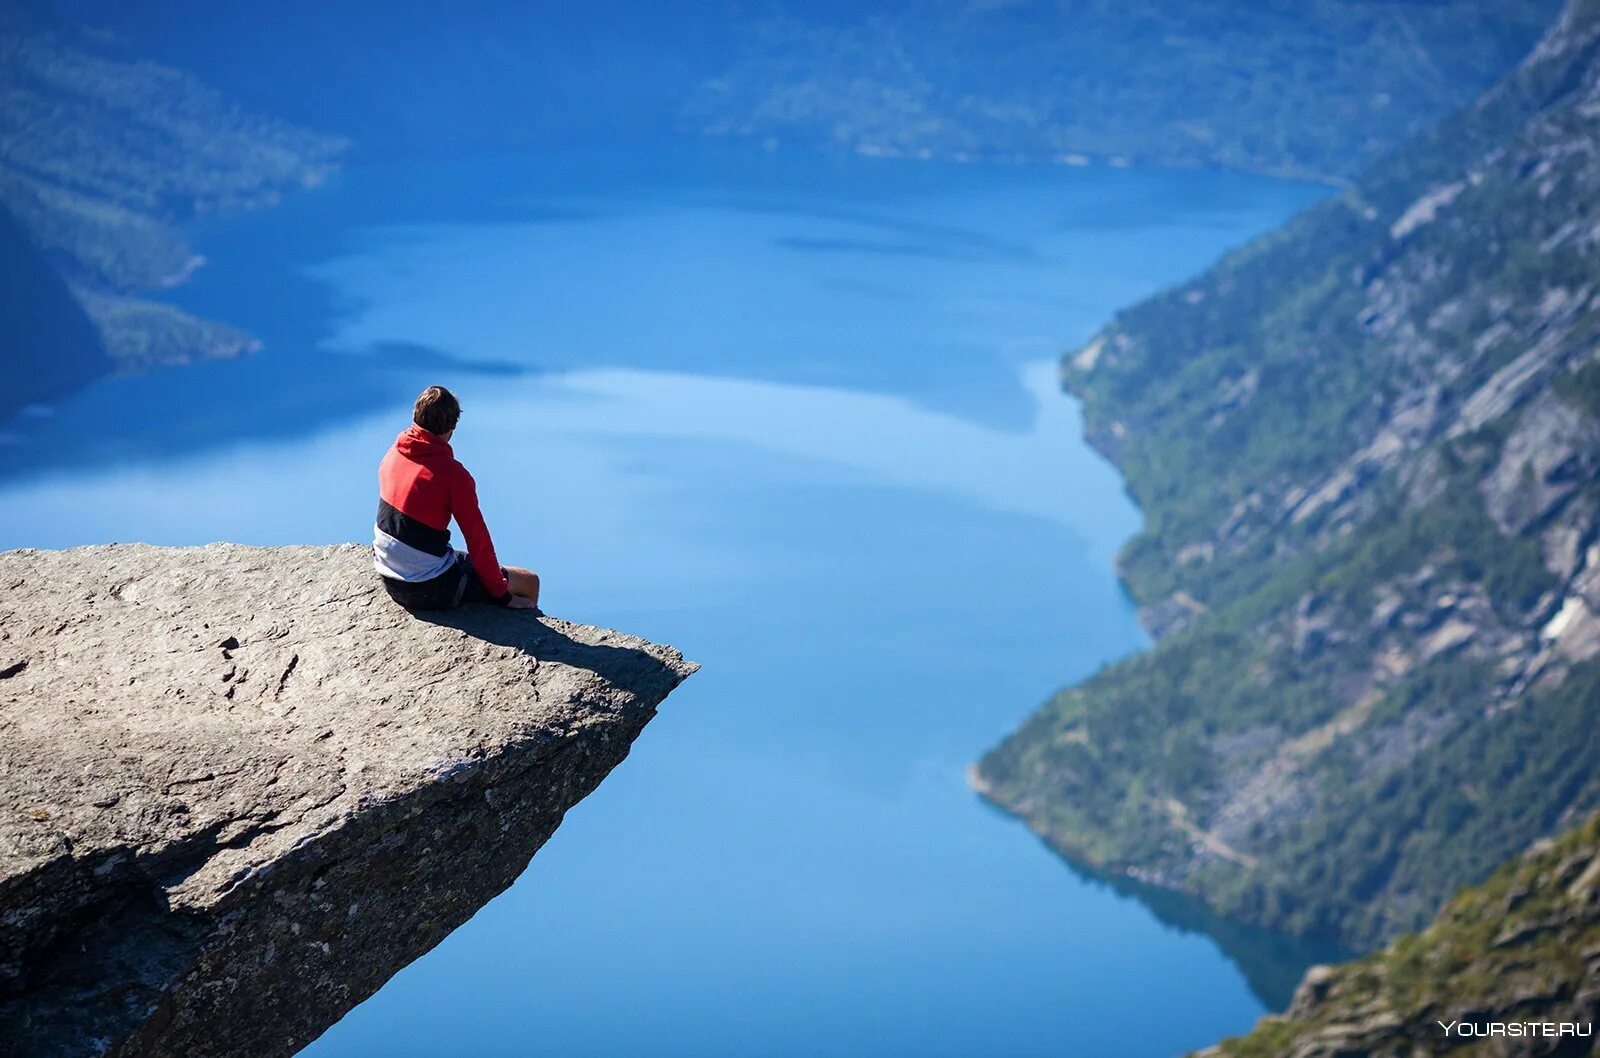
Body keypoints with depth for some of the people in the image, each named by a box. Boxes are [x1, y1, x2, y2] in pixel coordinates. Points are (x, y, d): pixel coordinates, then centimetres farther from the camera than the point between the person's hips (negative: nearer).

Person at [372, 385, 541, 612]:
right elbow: (478, 540, -18)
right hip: (429, 590, -8)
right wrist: (502, 595, -7)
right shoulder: (452, 473, -21)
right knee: (530, 582, 3)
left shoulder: (393, 455, 0)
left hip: (390, 582, 8)